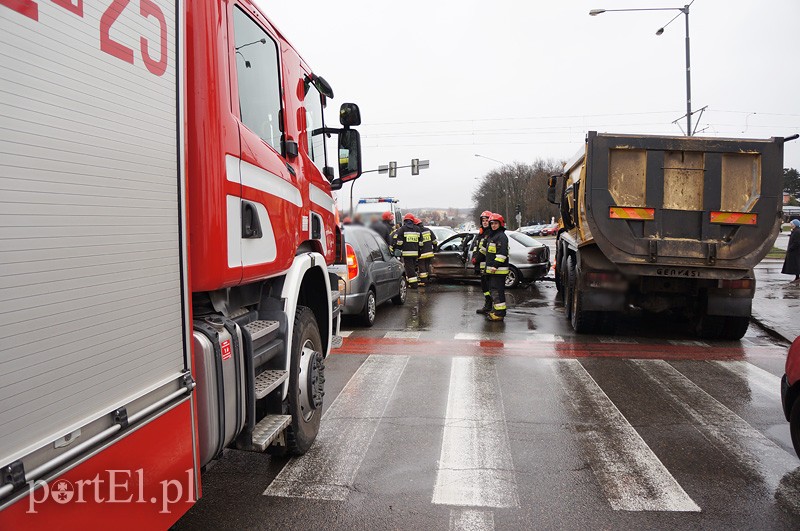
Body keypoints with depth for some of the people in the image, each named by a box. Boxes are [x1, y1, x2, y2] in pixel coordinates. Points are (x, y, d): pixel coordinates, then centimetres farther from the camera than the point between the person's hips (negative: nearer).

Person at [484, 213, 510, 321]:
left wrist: (495, 265, -23)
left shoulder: (501, 236, -12)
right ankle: (495, 310, 26)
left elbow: (502, 253, -21)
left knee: (498, 290, -11)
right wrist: (489, 266, 26)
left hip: (499, 269, -11)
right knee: (493, 289, 17)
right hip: (492, 269, 11)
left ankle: (500, 313, -10)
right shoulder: (491, 236, 20)